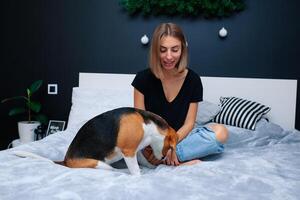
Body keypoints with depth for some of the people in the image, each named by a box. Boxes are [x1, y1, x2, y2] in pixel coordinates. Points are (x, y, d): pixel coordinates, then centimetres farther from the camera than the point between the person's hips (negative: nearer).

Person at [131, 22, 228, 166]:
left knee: (221, 132, -24)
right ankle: (183, 162, -23)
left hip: (179, 137, 1)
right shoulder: (143, 78, -9)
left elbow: (189, 123, -5)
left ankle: (162, 157, -24)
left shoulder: (193, 79, -6)